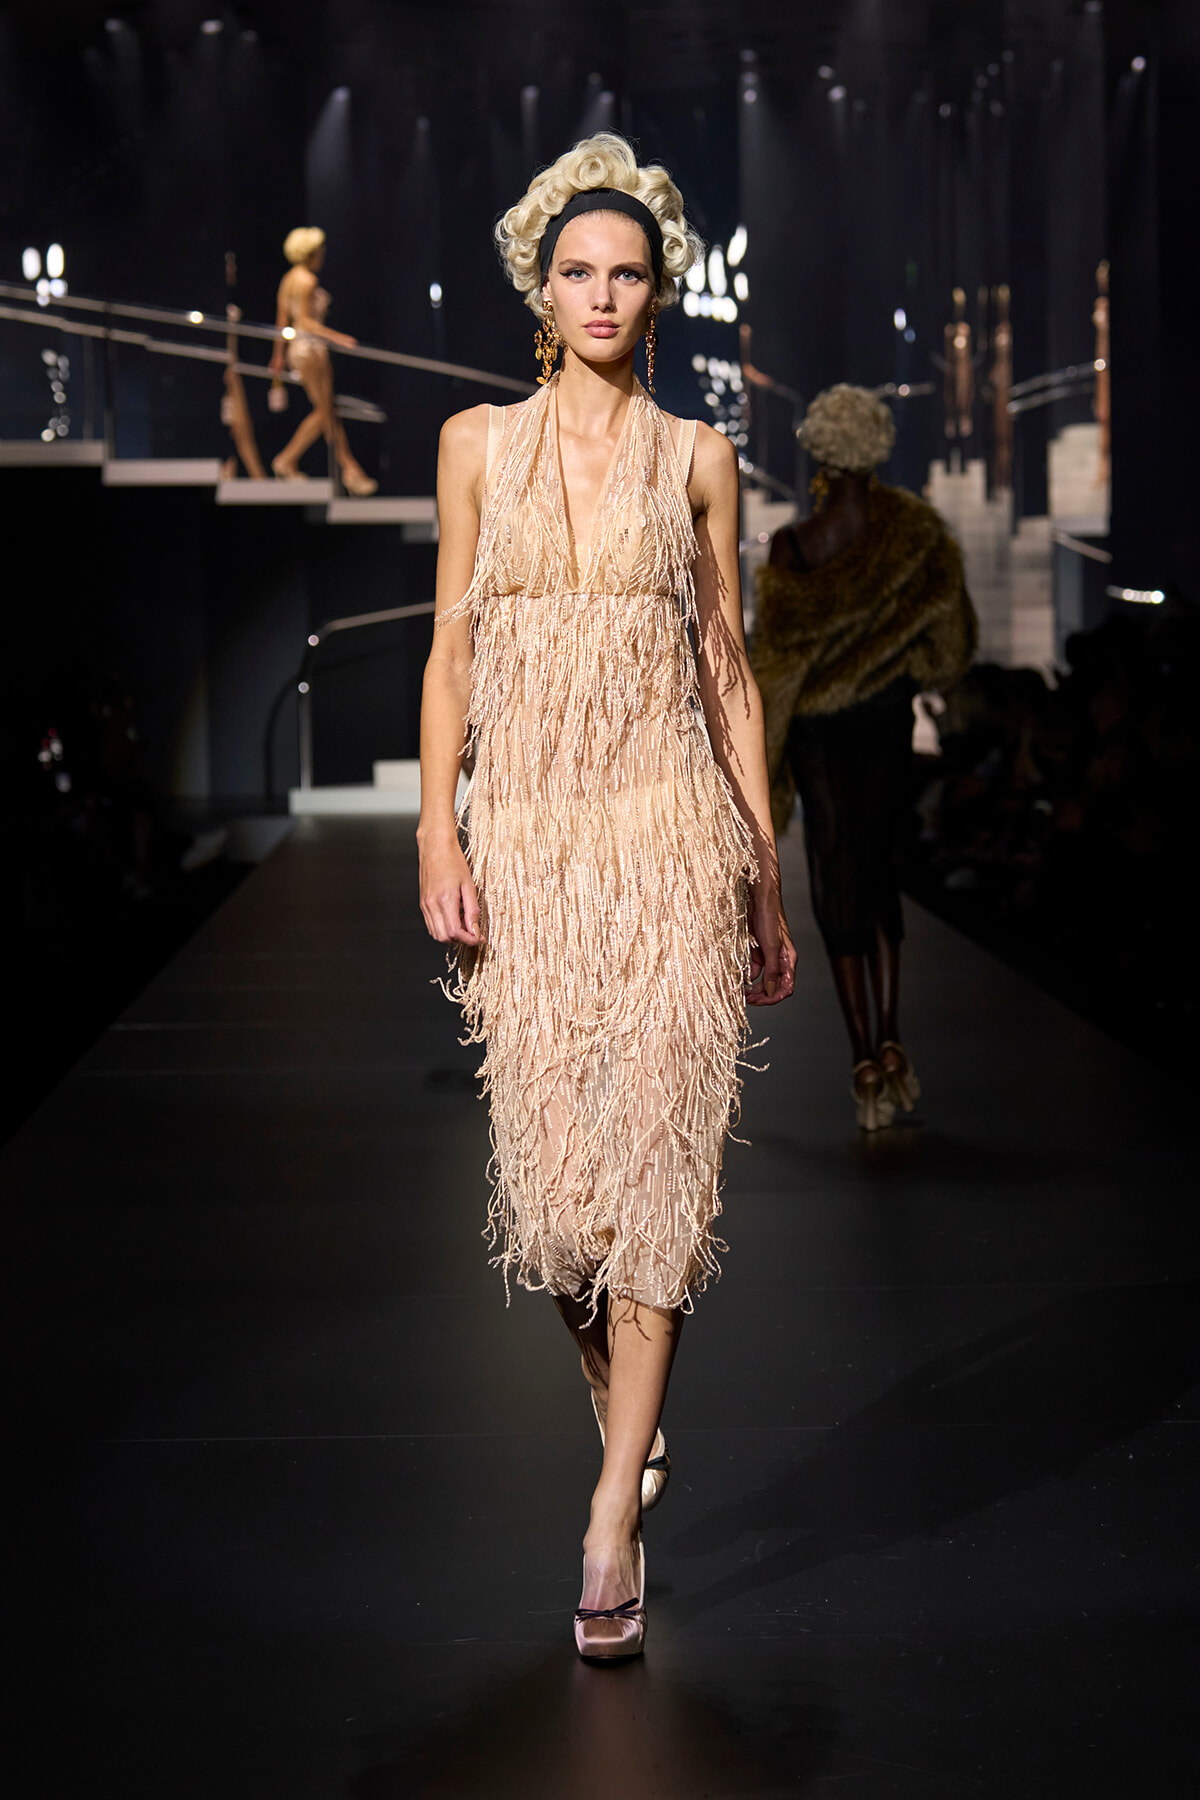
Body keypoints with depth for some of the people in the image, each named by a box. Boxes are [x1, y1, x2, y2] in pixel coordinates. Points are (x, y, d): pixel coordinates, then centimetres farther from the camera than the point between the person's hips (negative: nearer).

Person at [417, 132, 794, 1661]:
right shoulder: (479, 443, 9)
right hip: (526, 831, 1)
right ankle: (627, 1426, 26)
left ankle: (612, 1519, -6)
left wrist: (766, 882, 7)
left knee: (657, 1153, -9)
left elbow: (728, 669, 9)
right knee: (549, 1159, 0)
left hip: (669, 830, -1)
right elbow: (451, 647, 8)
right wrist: (436, 833, -4)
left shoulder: (697, 457, 7)